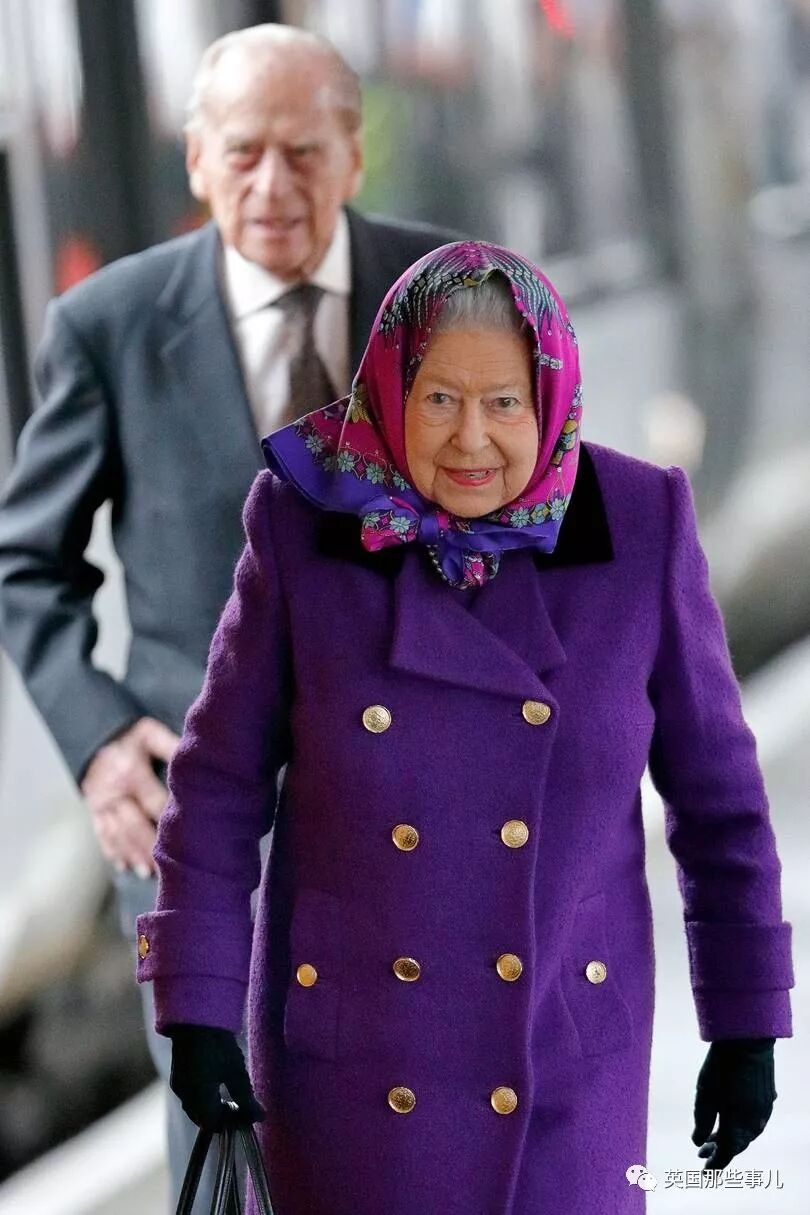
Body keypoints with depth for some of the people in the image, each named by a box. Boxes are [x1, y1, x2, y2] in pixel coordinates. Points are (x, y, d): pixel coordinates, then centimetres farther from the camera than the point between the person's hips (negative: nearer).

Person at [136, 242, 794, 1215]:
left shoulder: (641, 533, -7)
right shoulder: (307, 532, -8)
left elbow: (716, 787, 0)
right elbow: (221, 778, -1)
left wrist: (747, 1022, 1)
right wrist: (197, 1008, -3)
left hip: (567, 1051, 0)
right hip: (350, 1046, 0)